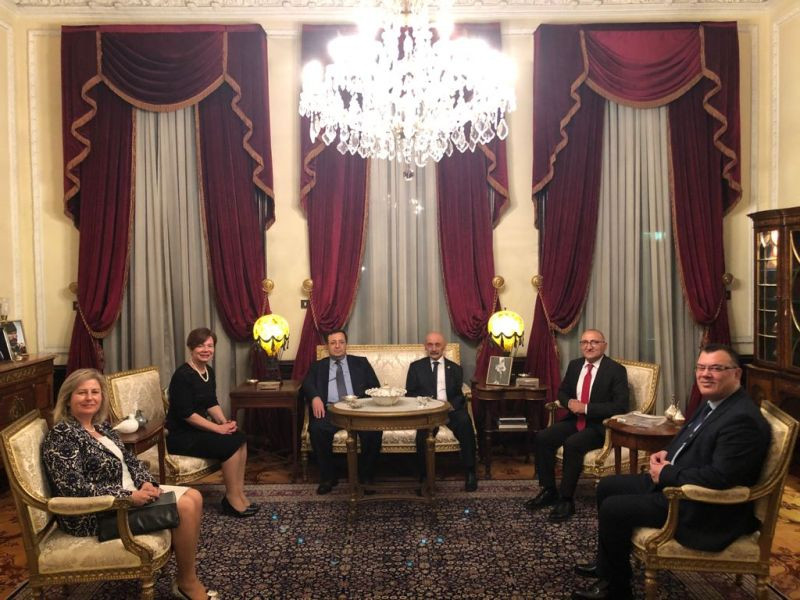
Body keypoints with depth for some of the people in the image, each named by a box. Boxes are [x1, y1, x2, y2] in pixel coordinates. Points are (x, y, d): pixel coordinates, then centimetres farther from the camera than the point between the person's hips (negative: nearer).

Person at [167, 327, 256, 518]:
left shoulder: (208, 372, 7)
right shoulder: (182, 375, -20)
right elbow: (186, 414, -23)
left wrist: (225, 422, -7)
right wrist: (218, 428, -22)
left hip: (198, 429, 8)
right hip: (180, 435, -8)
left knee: (240, 438, -11)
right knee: (229, 445, -21)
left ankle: (239, 494, -6)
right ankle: (232, 500, -9)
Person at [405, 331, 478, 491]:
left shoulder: (455, 369, 17)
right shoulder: (416, 367, 14)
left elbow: (459, 396, 10)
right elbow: (409, 394, 8)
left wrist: (450, 407, -13)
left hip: (450, 409, 1)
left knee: (465, 421, -32)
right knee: (424, 428, -35)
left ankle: (470, 473, -22)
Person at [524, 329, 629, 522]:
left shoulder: (616, 370, -11)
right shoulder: (574, 365, 8)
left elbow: (620, 406, -18)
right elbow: (562, 391, 18)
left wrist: (586, 408, -23)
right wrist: (569, 402, -7)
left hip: (600, 425, -6)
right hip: (575, 420, 6)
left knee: (572, 444, -31)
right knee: (542, 437, -15)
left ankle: (566, 500, -19)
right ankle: (549, 491, -2)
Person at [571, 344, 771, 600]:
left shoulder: (742, 419, -25)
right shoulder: (714, 402, 7)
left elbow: (719, 477, -31)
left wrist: (667, 473, -20)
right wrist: (666, 453, 1)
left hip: (704, 507, -10)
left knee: (613, 509, -14)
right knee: (607, 486, 13)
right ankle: (607, 564, 27)